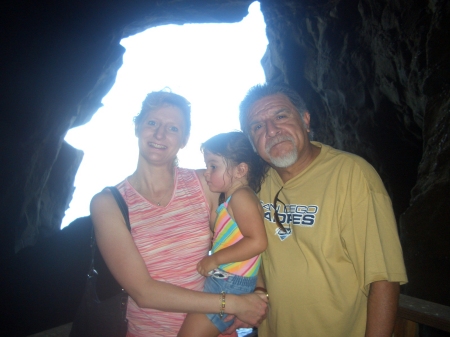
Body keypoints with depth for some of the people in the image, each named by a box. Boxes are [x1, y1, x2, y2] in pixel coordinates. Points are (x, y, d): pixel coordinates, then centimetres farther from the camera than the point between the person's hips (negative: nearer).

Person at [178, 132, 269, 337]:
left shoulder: (241, 196, -15)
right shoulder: (229, 198, 13)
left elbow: (257, 241, -25)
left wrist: (215, 258, -20)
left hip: (230, 284, -9)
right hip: (221, 280, 9)